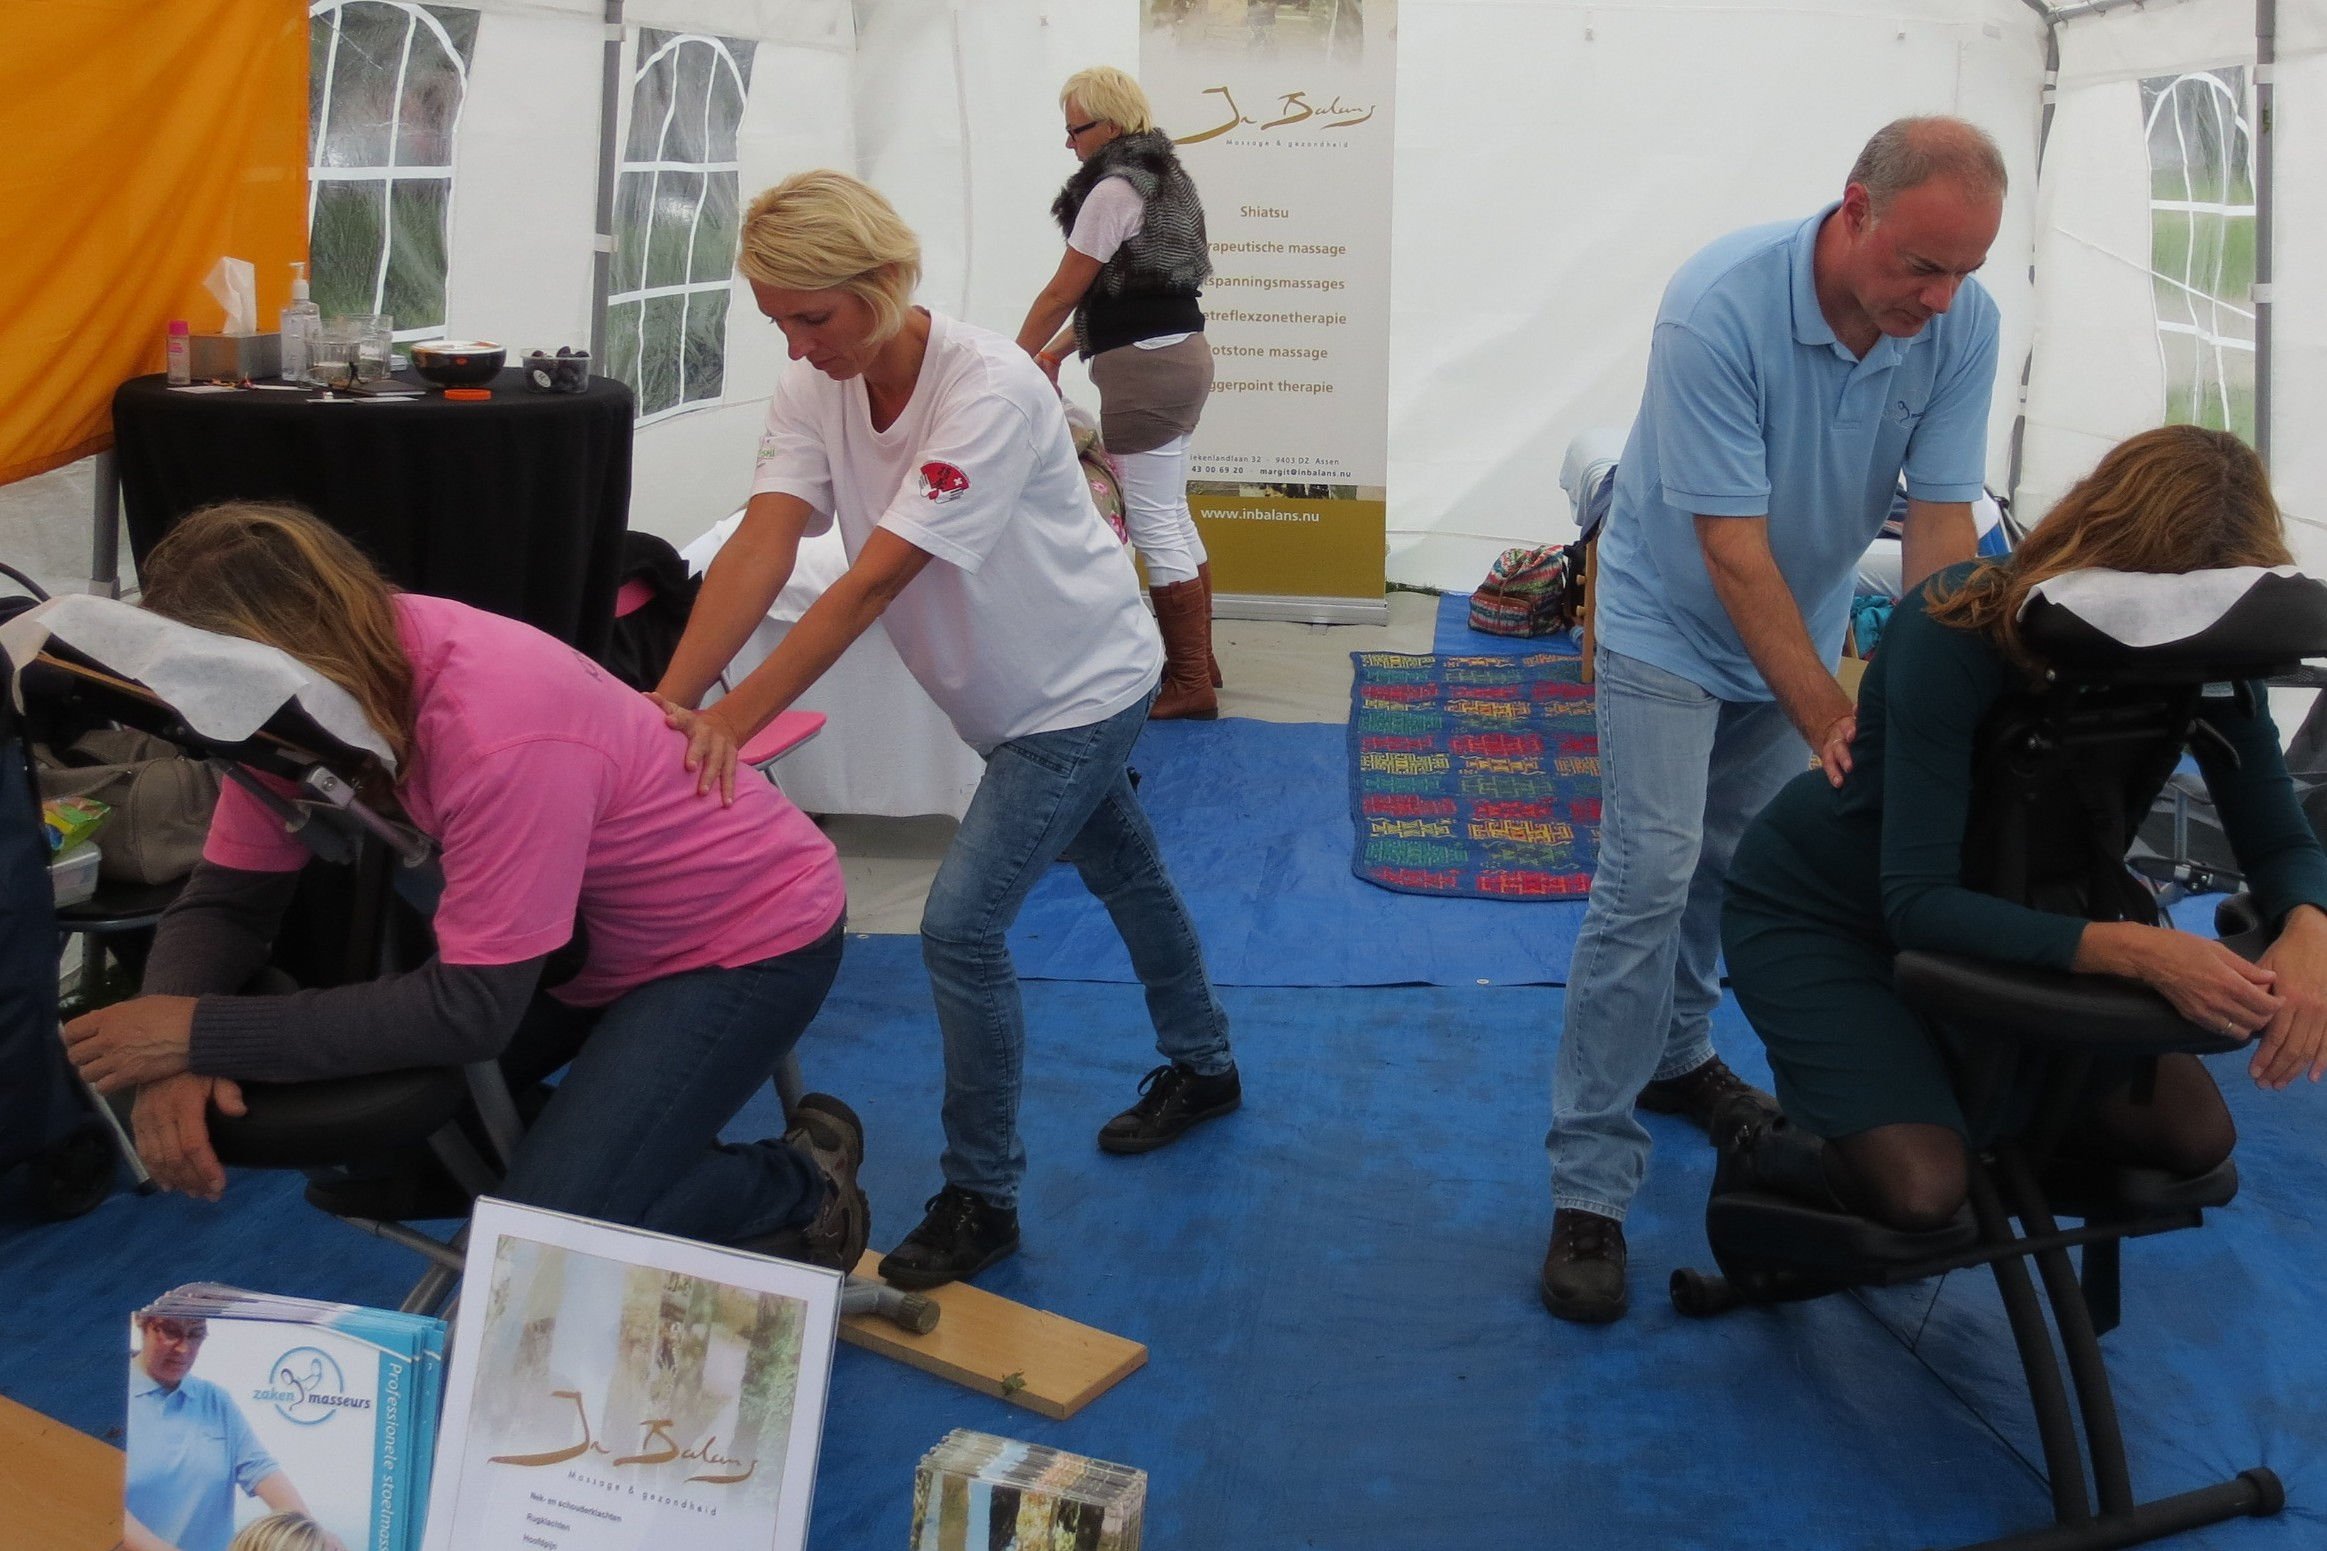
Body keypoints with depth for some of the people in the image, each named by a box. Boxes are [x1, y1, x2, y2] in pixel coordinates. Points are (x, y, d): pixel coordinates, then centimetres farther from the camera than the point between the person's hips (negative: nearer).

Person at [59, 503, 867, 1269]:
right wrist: (175, 1052, -25)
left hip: (750, 934, -8)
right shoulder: (324, 688, -13)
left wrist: (204, 1034, -28)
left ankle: (800, 1184, 8)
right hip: (596, 937, 8)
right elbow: (225, 895, -5)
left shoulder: (503, 734, -36)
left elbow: (470, 1006, -31)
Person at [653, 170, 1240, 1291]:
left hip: (1082, 687, -7)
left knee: (961, 924, -14)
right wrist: (672, 698, -39)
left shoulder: (990, 389, -32)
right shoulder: (812, 389, -12)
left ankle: (981, 1199, 3)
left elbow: (878, 576, -39)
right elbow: (763, 544, -25)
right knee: (1122, 873, 25)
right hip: (1003, 696, 7)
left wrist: (735, 719, -43)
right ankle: (1201, 1067, 49)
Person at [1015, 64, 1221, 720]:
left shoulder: (1112, 191, -14)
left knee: (1154, 524, -5)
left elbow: (1063, 293, -9)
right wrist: (1055, 352, 19)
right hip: (1181, 353, 10)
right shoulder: (1161, 179, 17)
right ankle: (1198, 663, 23)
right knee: (1172, 518, 15)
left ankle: (1190, 684, 1)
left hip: (1146, 370, -10)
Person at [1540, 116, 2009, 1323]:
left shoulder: (1962, 324, -18)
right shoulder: (1717, 307, -32)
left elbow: (1940, 521, -15)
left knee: (1741, 863, 15)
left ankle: (1676, 1054, 39)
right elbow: (1732, 548, -31)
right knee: (1650, 876, -12)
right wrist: (1832, 723, -30)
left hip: (1799, 625, 5)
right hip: (1673, 621, -5)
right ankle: (1589, 1182, -6)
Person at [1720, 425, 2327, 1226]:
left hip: (1999, 910, 6)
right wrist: (2139, 951, -46)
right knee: (1920, 1190, -24)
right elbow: (1918, 903, -35)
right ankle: (1771, 1154, 9)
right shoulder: (1958, 629, -32)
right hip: (1818, 911, -6)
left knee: (2193, 1135, 0)